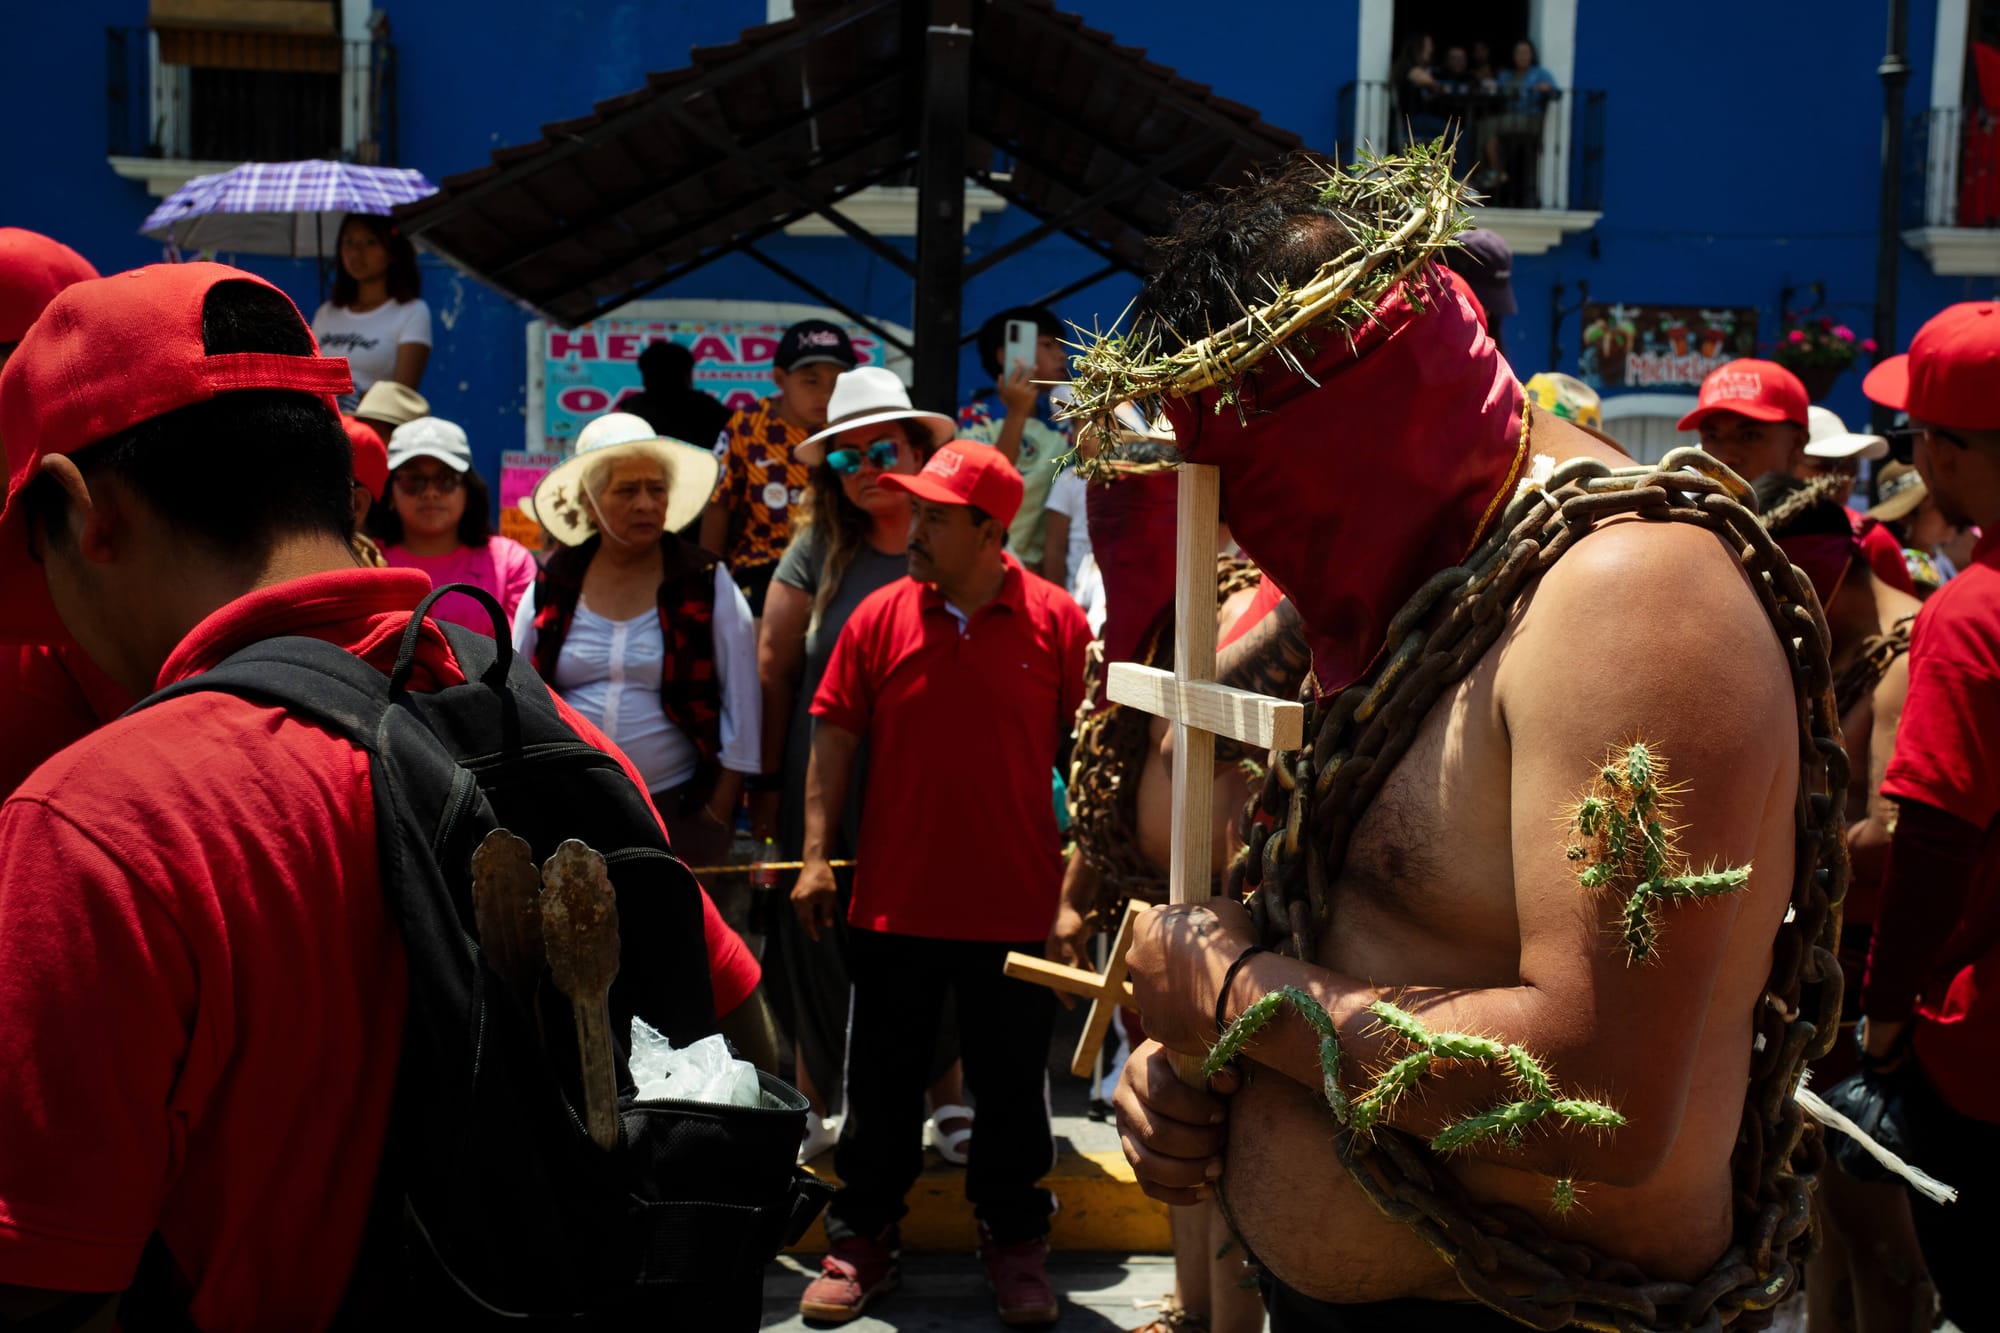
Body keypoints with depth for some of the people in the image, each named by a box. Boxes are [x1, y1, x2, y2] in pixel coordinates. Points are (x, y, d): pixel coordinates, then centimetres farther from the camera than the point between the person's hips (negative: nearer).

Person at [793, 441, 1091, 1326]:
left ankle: (1015, 1242, 28)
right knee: (881, 1085, 12)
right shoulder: (880, 617, 0)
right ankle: (861, 1243, 26)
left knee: (1013, 1087, 11)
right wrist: (816, 854, -4)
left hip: (1017, 910, -1)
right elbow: (834, 736, 3)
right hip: (895, 904, 1)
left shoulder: (1056, 621, -4)